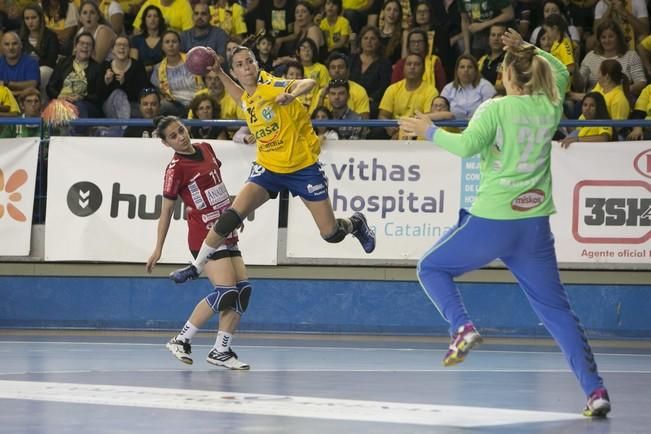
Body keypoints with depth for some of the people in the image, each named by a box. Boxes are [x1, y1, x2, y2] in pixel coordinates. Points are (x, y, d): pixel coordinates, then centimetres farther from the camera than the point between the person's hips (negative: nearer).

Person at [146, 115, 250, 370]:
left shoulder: (206, 149, 8)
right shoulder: (176, 168, -12)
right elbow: (166, 210, -7)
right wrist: (158, 249, -6)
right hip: (204, 237, -8)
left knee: (243, 289, -3)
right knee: (226, 291, -19)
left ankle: (221, 352, 0)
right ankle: (181, 340, -8)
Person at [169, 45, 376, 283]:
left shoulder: (271, 86, -18)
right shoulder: (247, 99, 2)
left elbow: (308, 83, -33)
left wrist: (291, 95, -54)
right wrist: (219, 73, 18)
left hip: (303, 167, -4)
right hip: (268, 168, 4)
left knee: (331, 234, -1)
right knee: (233, 215, -16)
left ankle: (355, 224, 35)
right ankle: (196, 266, -6)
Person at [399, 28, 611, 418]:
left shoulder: (496, 108, -9)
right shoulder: (551, 107, 6)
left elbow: (466, 145, -22)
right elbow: (562, 73, 28)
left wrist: (430, 131, -8)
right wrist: (530, 50, 26)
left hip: (492, 222, -4)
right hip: (535, 225, 4)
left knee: (432, 268, 18)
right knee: (557, 309, 10)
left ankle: (463, 327, -7)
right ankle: (595, 389, -2)